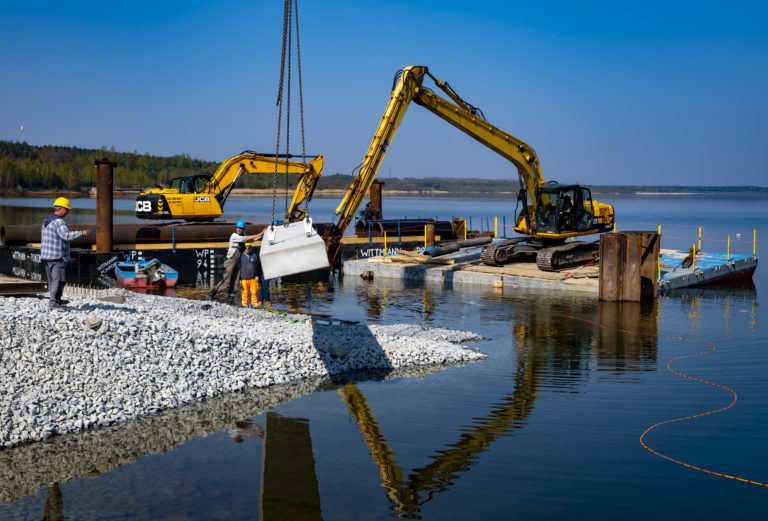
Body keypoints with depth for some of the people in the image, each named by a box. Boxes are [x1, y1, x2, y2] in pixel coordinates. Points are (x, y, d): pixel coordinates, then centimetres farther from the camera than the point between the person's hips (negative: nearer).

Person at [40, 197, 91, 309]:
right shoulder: (58, 222, -16)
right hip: (57, 257, -10)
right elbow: (66, 235, -32)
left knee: (52, 280, 16)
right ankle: (53, 302, -15)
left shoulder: (47, 221, 16)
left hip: (46, 256, 10)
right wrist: (81, 233, -34)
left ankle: (56, 300, 26)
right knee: (59, 280, -10)